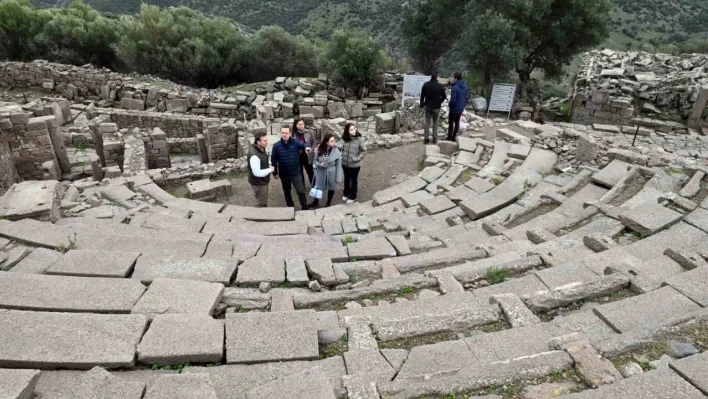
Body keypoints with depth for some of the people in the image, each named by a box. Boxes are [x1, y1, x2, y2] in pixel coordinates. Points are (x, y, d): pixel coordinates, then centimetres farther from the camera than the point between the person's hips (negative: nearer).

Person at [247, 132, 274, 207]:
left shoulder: (261, 148, -2)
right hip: (258, 183, -10)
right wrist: (270, 170, -20)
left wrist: (268, 166, 0)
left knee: (264, 201, 27)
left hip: (262, 181, 10)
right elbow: (257, 173, -32)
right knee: (262, 204, 8)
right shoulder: (254, 155, -34)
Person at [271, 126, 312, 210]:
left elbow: (302, 144, -29)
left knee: (301, 191, -4)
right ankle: (290, 207, 38)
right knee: (287, 192, 18)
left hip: (296, 173, -2)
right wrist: (275, 172, 0)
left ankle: (305, 208, 13)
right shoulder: (276, 146, -8)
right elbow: (273, 159, -1)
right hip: (284, 174, 2)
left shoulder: (295, 142, -9)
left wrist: (306, 147, -55)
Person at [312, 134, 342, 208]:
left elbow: (339, 165, -12)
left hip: (331, 173, -1)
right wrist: (320, 164, -20)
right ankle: (316, 201, 43)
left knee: (331, 188, 17)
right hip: (321, 173, 2)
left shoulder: (337, 151, -18)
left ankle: (329, 202, 43)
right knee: (318, 187, 16)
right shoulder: (319, 150, -11)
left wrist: (338, 178, -13)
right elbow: (315, 161, 2)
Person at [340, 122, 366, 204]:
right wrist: (343, 155, -2)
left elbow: (364, 151, -13)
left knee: (354, 181, 15)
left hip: (354, 165, -4)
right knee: (346, 179, 23)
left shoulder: (359, 139, -20)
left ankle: (352, 197, 35)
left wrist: (357, 158, -17)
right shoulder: (345, 138, -7)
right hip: (345, 163, 4)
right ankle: (346, 194, 45)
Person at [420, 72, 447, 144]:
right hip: (436, 107, -1)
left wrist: (422, 103, 13)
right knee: (435, 122, 12)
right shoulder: (440, 86, -13)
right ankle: (434, 138, 13)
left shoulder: (426, 84, -9)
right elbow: (444, 96, -3)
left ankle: (426, 138, 8)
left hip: (427, 106, 1)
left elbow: (422, 95, -2)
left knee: (427, 122, 9)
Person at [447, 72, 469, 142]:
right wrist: (463, 105, 18)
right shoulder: (466, 87, 2)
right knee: (457, 122, 16)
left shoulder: (455, 88, -23)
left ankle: (449, 138, 12)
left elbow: (453, 100, -25)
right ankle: (453, 137, 23)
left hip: (454, 109, -7)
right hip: (461, 108, 7)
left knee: (451, 123, 6)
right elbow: (466, 98, 9)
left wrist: (450, 105, -5)